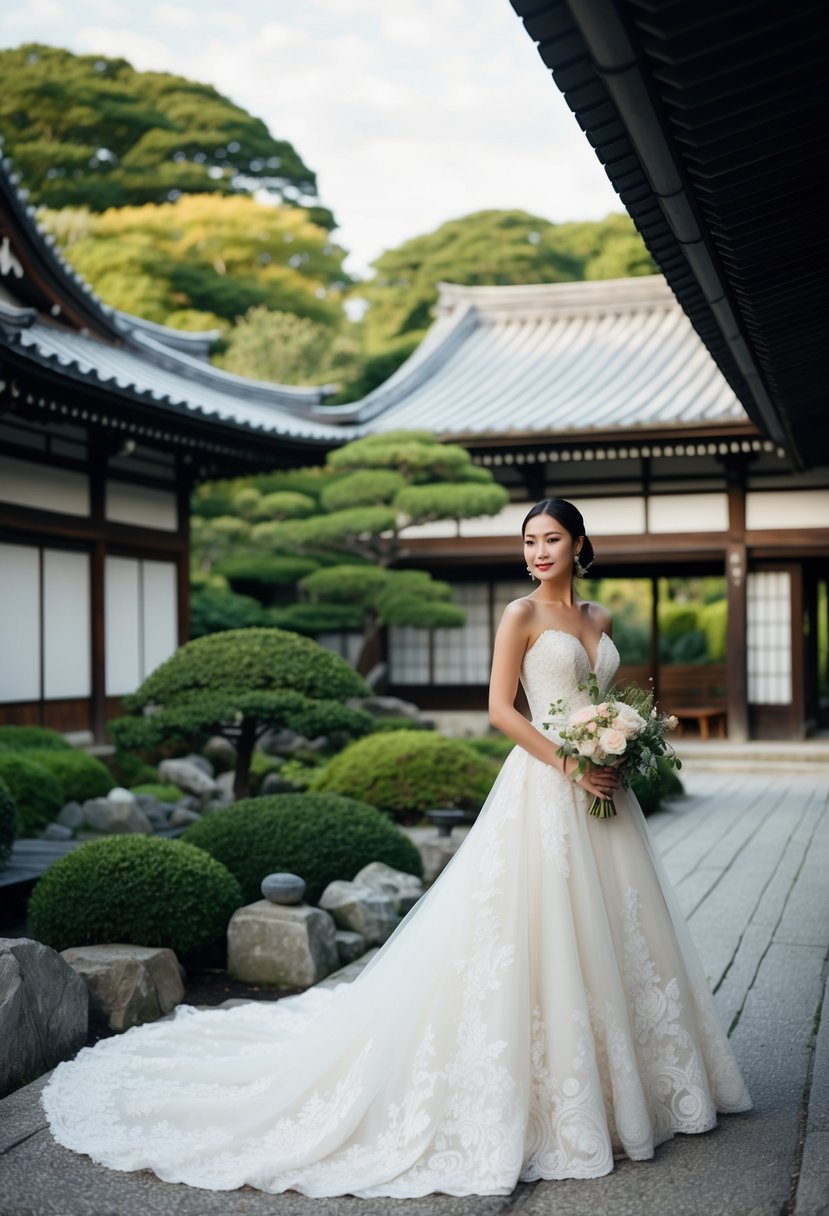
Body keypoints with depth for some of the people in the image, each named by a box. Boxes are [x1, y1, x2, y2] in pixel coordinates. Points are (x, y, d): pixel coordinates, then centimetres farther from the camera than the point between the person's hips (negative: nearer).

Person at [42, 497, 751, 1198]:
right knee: (537, 935, -5)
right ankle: (533, 1090, 6)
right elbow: (500, 708, -11)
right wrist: (568, 765, -16)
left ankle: (613, 1082, 27)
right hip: (543, 789, -7)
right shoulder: (522, 616, -5)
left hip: (600, 793, 7)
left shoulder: (599, 618, 14)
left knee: (608, 931, 13)